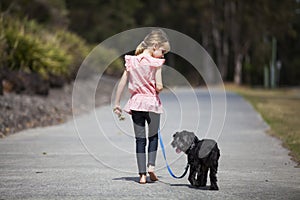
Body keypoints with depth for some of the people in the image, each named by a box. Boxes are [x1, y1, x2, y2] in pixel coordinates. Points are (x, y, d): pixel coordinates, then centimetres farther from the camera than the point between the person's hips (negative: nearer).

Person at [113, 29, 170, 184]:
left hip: (136, 103, 3)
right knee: (153, 136, 17)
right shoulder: (155, 63, -10)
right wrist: (159, 88, 8)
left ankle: (142, 174, 3)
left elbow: (122, 83, 3)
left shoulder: (131, 61, 4)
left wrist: (116, 103, 8)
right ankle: (151, 165, 0)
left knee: (140, 139, 6)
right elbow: (159, 87, -15)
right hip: (152, 103, -3)